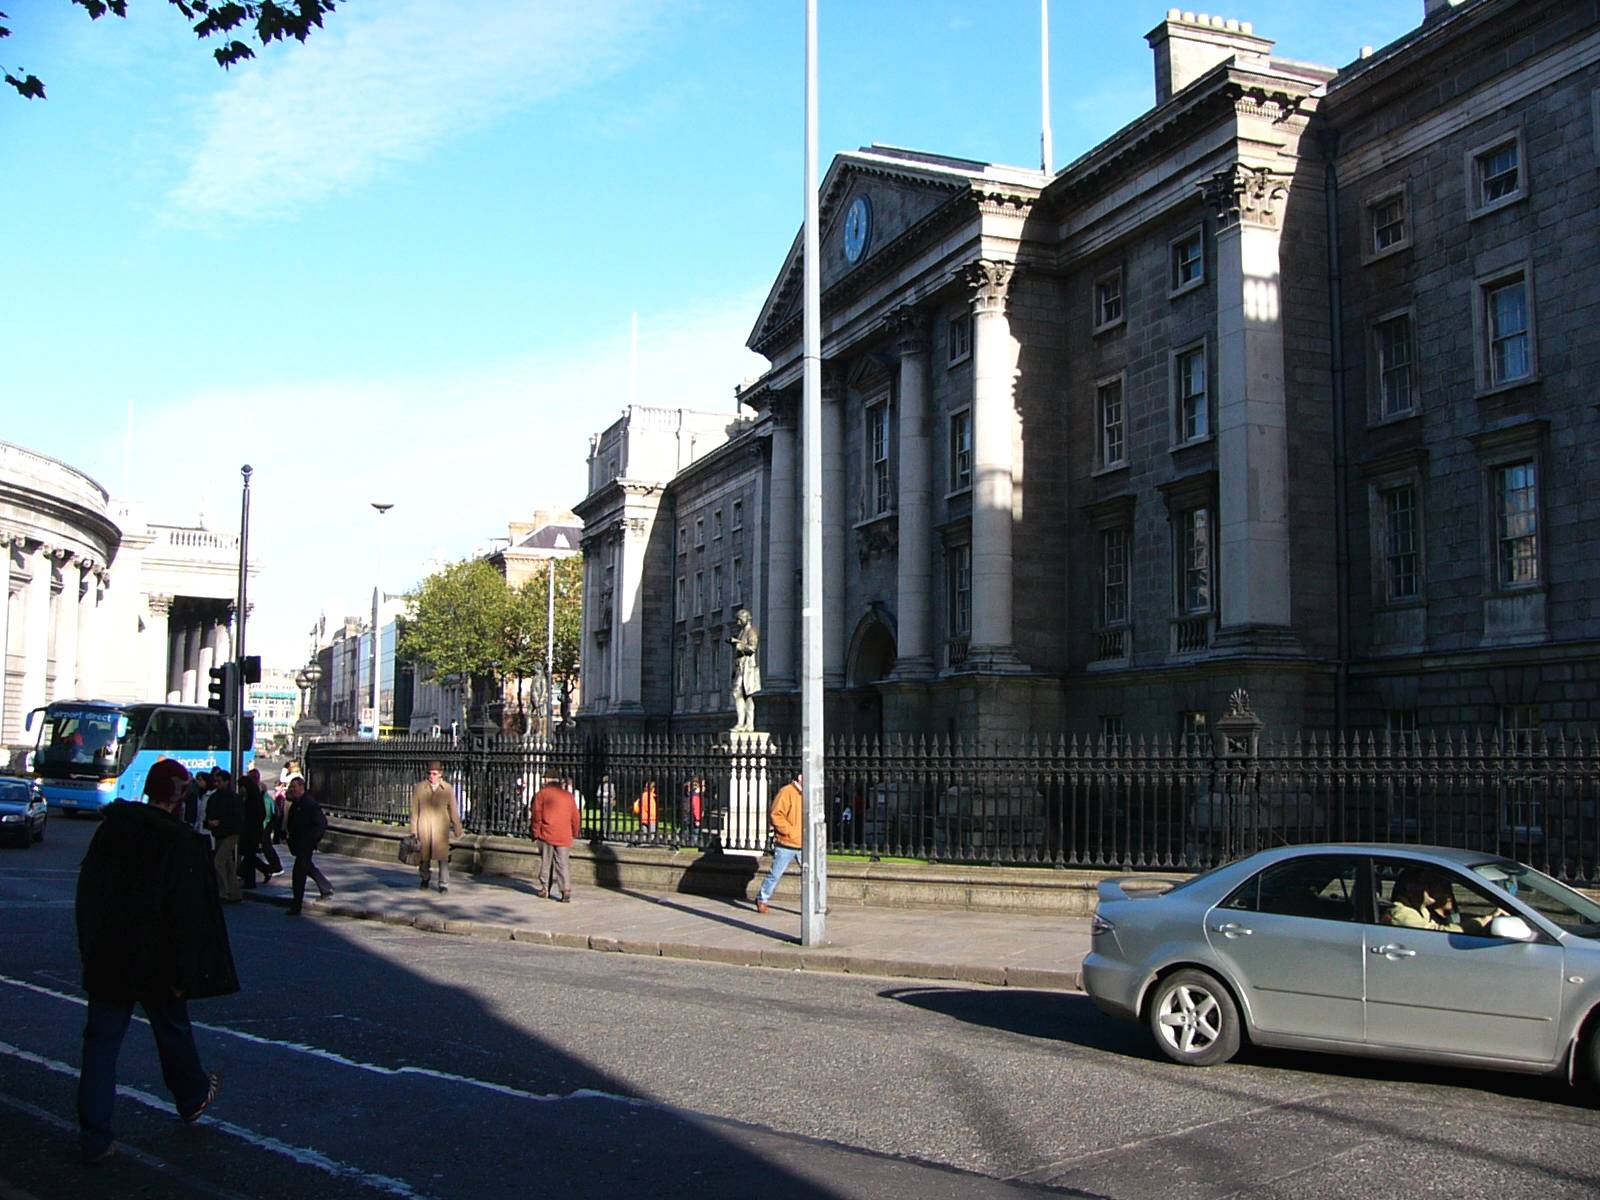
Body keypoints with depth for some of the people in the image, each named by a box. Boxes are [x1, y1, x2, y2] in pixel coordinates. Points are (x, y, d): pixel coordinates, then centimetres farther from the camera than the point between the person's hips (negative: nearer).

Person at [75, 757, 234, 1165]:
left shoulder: (110, 829, 0)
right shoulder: (182, 842, -16)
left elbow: (88, 895, 7)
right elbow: (188, 915, -17)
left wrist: (90, 950, 16)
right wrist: (185, 973, -11)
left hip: (105, 959, 3)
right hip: (154, 962, -3)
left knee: (101, 1042, 6)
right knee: (172, 1028, 17)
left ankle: (94, 1138, 4)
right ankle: (193, 1096, 39)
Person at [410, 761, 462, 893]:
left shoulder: (448, 789, 0)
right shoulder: (419, 788, 0)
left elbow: (453, 810, 5)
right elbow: (414, 810, 4)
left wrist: (457, 829, 7)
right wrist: (413, 830, 3)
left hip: (441, 828, -1)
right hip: (423, 828, 1)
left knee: (443, 856, -6)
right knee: (424, 856, 11)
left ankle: (444, 884, 2)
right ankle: (425, 879, 35)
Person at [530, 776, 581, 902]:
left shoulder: (542, 793, 5)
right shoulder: (569, 795, 14)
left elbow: (537, 814, 1)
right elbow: (575, 817, 14)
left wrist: (535, 832, 8)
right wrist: (575, 833, 25)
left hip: (546, 834, -2)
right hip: (564, 837, 2)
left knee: (545, 862, 12)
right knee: (562, 864, 2)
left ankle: (544, 888, 16)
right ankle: (566, 890, -11)